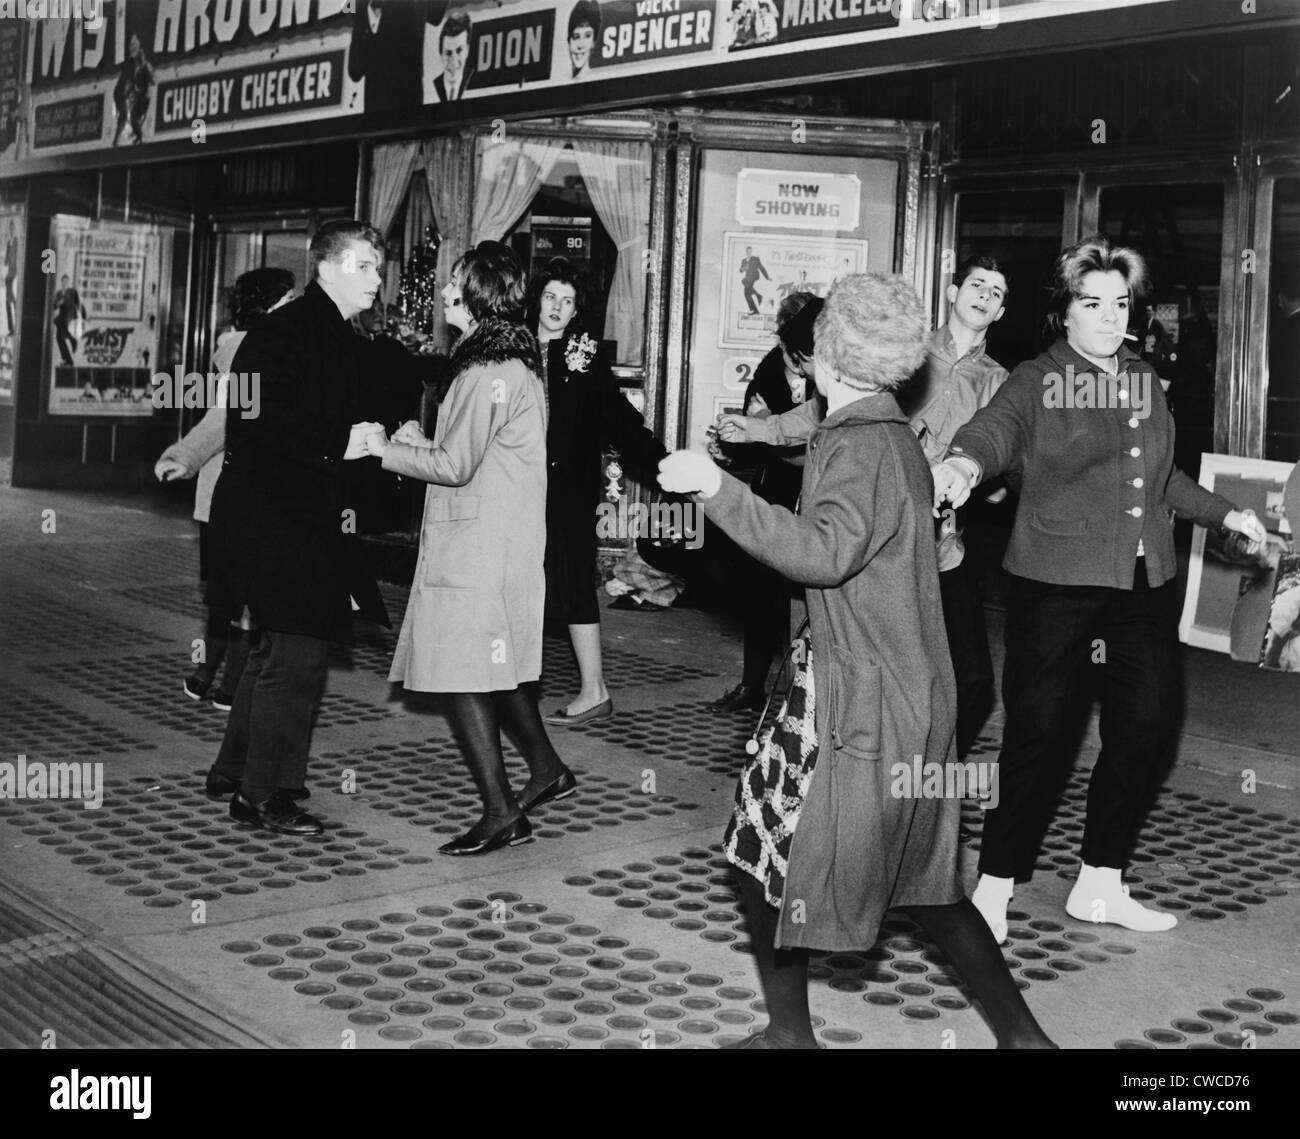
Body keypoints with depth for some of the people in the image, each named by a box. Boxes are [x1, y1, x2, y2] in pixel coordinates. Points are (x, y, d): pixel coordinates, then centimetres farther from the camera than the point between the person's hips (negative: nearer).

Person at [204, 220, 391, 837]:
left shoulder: (335, 336, 15)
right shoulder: (284, 329, -14)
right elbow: (256, 418, -25)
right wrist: (339, 442, -25)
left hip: (306, 514, 10)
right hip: (272, 514, -10)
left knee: (277, 648, 18)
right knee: (298, 654, -8)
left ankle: (234, 769, 32)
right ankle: (261, 793, 2)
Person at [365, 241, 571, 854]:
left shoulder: (488, 372, -18)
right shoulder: (515, 360, 14)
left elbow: (454, 466, -18)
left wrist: (385, 449, -7)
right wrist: (424, 441, 12)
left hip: (476, 548, -10)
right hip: (504, 543, 10)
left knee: (461, 672, -6)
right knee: (498, 664, 19)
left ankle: (501, 813, -2)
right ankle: (545, 768, 29)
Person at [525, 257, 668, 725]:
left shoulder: (585, 353, -3)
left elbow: (616, 416, -6)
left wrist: (655, 461, -13)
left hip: (571, 487, -4)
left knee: (572, 583, -4)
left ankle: (594, 691, 2)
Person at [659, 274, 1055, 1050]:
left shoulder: (858, 446, -16)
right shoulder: (896, 436, 13)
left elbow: (826, 552, -32)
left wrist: (718, 487, -35)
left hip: (861, 707, -10)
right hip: (916, 697, 10)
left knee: (768, 864, 5)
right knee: (924, 880, 17)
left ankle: (788, 1031, 17)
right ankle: (1021, 1031, 22)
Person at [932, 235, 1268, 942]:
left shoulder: (1145, 382, 14)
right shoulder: (1036, 382, -5)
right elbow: (995, 428, -27)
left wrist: (1224, 514, 24)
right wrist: (964, 462, -49)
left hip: (1145, 587, 6)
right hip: (1055, 586, -6)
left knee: (1146, 728, 8)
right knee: (1039, 732, -5)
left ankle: (1099, 885, 23)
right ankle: (995, 888, 10)